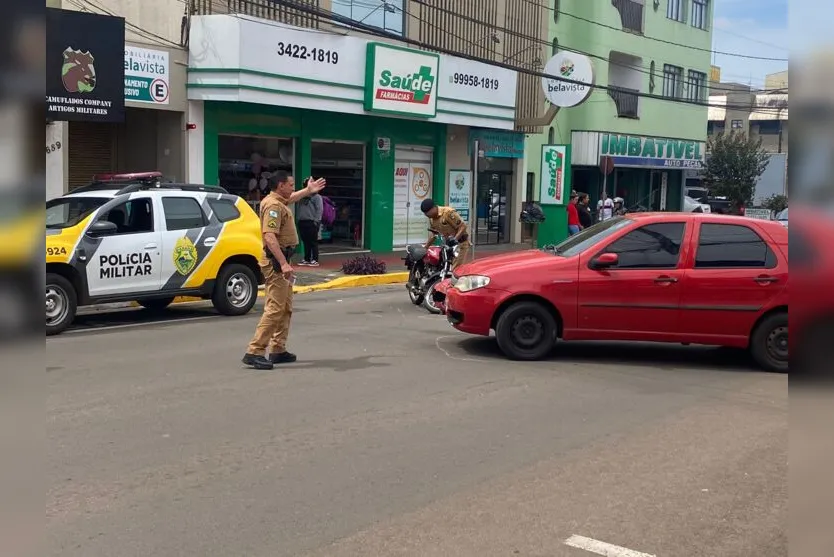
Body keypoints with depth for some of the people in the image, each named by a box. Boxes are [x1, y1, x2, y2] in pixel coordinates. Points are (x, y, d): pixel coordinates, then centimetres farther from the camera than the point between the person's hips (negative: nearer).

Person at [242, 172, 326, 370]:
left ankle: (278, 350, 22)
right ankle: (254, 352, -16)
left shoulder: (279, 202, 15)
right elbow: (270, 237, -28)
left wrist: (308, 190, 50)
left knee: (285, 308, 16)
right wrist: (283, 263, -35)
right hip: (276, 262, -11)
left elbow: (290, 198, 43)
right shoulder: (273, 206, -17)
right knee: (275, 309, -15)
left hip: (281, 261, 11)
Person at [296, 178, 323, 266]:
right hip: (302, 222, 7)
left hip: (312, 223, -7)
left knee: (313, 242, -7)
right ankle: (306, 259, 15)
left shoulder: (317, 197, -2)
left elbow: (319, 209, -10)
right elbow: (298, 209, 23)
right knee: (305, 242, 10)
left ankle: (315, 260, -5)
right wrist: (298, 218, 12)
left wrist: (316, 221, -16)